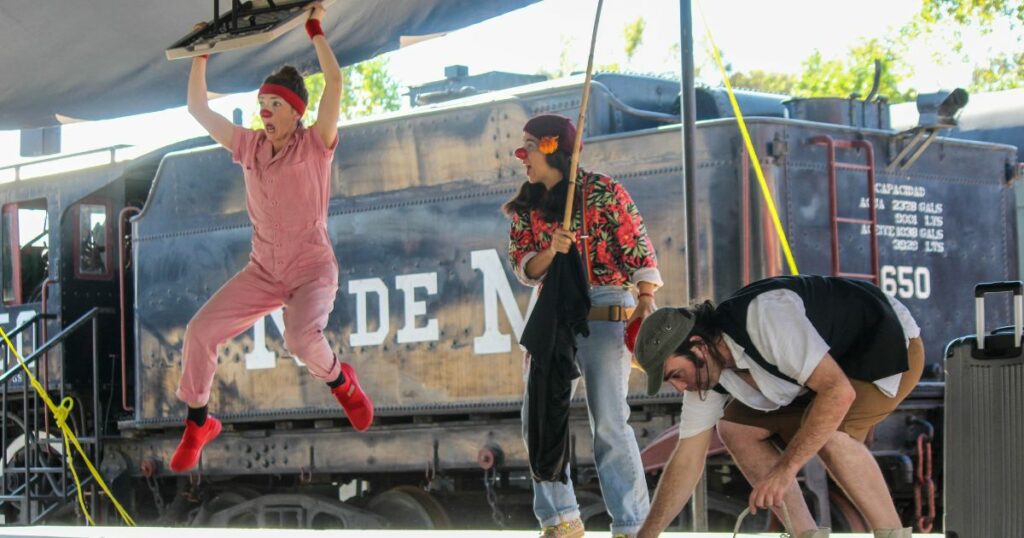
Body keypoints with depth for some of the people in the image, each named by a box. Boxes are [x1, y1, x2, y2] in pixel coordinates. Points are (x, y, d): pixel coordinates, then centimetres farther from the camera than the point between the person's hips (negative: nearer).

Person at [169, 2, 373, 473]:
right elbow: (198, 108, 8)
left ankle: (340, 382, 1)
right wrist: (201, 53, 2)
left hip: (312, 268, -5)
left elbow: (334, 84, -20)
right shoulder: (250, 147, 5)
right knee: (200, 332, -9)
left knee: (301, 337, -33)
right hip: (263, 270, 5)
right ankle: (198, 422, 10)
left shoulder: (315, 146, -7)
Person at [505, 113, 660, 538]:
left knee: (609, 423, -10)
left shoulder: (603, 192, -3)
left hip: (605, 316, -6)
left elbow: (639, 250, -6)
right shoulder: (526, 207, 14)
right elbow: (523, 268, 6)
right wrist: (551, 250, -15)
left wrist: (647, 299, -20)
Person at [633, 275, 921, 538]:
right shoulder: (705, 369, -9)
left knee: (828, 429, -33)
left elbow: (839, 392, -40)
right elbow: (686, 460, -2)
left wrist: (785, 469, -38)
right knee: (736, 427, -4)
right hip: (835, 358, 9)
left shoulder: (765, 316, -37)